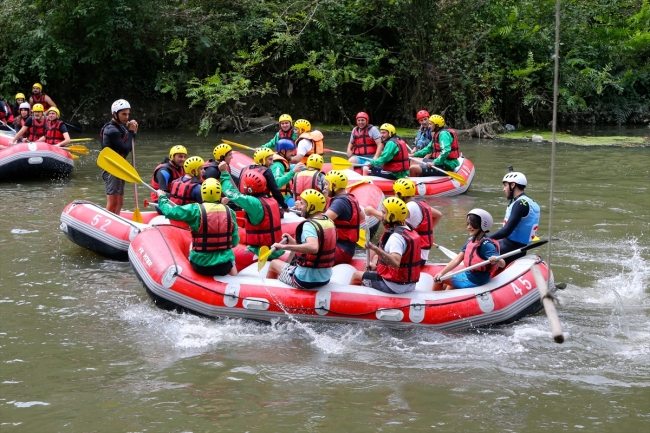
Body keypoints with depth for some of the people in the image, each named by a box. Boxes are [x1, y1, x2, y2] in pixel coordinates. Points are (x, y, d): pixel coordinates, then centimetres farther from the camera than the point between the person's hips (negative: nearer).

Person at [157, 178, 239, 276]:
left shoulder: (195, 210, -13)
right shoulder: (230, 212, -5)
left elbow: (169, 212, -8)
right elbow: (235, 242, 1)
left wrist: (162, 197, 12)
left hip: (200, 266, -2)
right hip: (225, 266, 2)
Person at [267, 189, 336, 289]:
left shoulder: (309, 225, -22)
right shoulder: (329, 222, 3)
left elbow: (313, 248, -41)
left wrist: (284, 246, -38)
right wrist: (295, 242, 14)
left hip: (306, 280, -8)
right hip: (325, 278, 8)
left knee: (274, 263, 18)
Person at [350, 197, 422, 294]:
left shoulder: (396, 236, -25)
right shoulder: (410, 231, 6)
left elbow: (395, 263, -39)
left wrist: (375, 249, -48)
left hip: (393, 287, -9)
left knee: (356, 276, 9)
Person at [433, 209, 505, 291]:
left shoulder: (486, 245, -24)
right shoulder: (470, 241, 1)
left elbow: (502, 264, -31)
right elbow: (457, 260, -1)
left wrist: (496, 259, -55)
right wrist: (441, 273, -10)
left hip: (474, 281, -8)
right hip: (468, 275, 8)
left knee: (442, 279, -2)